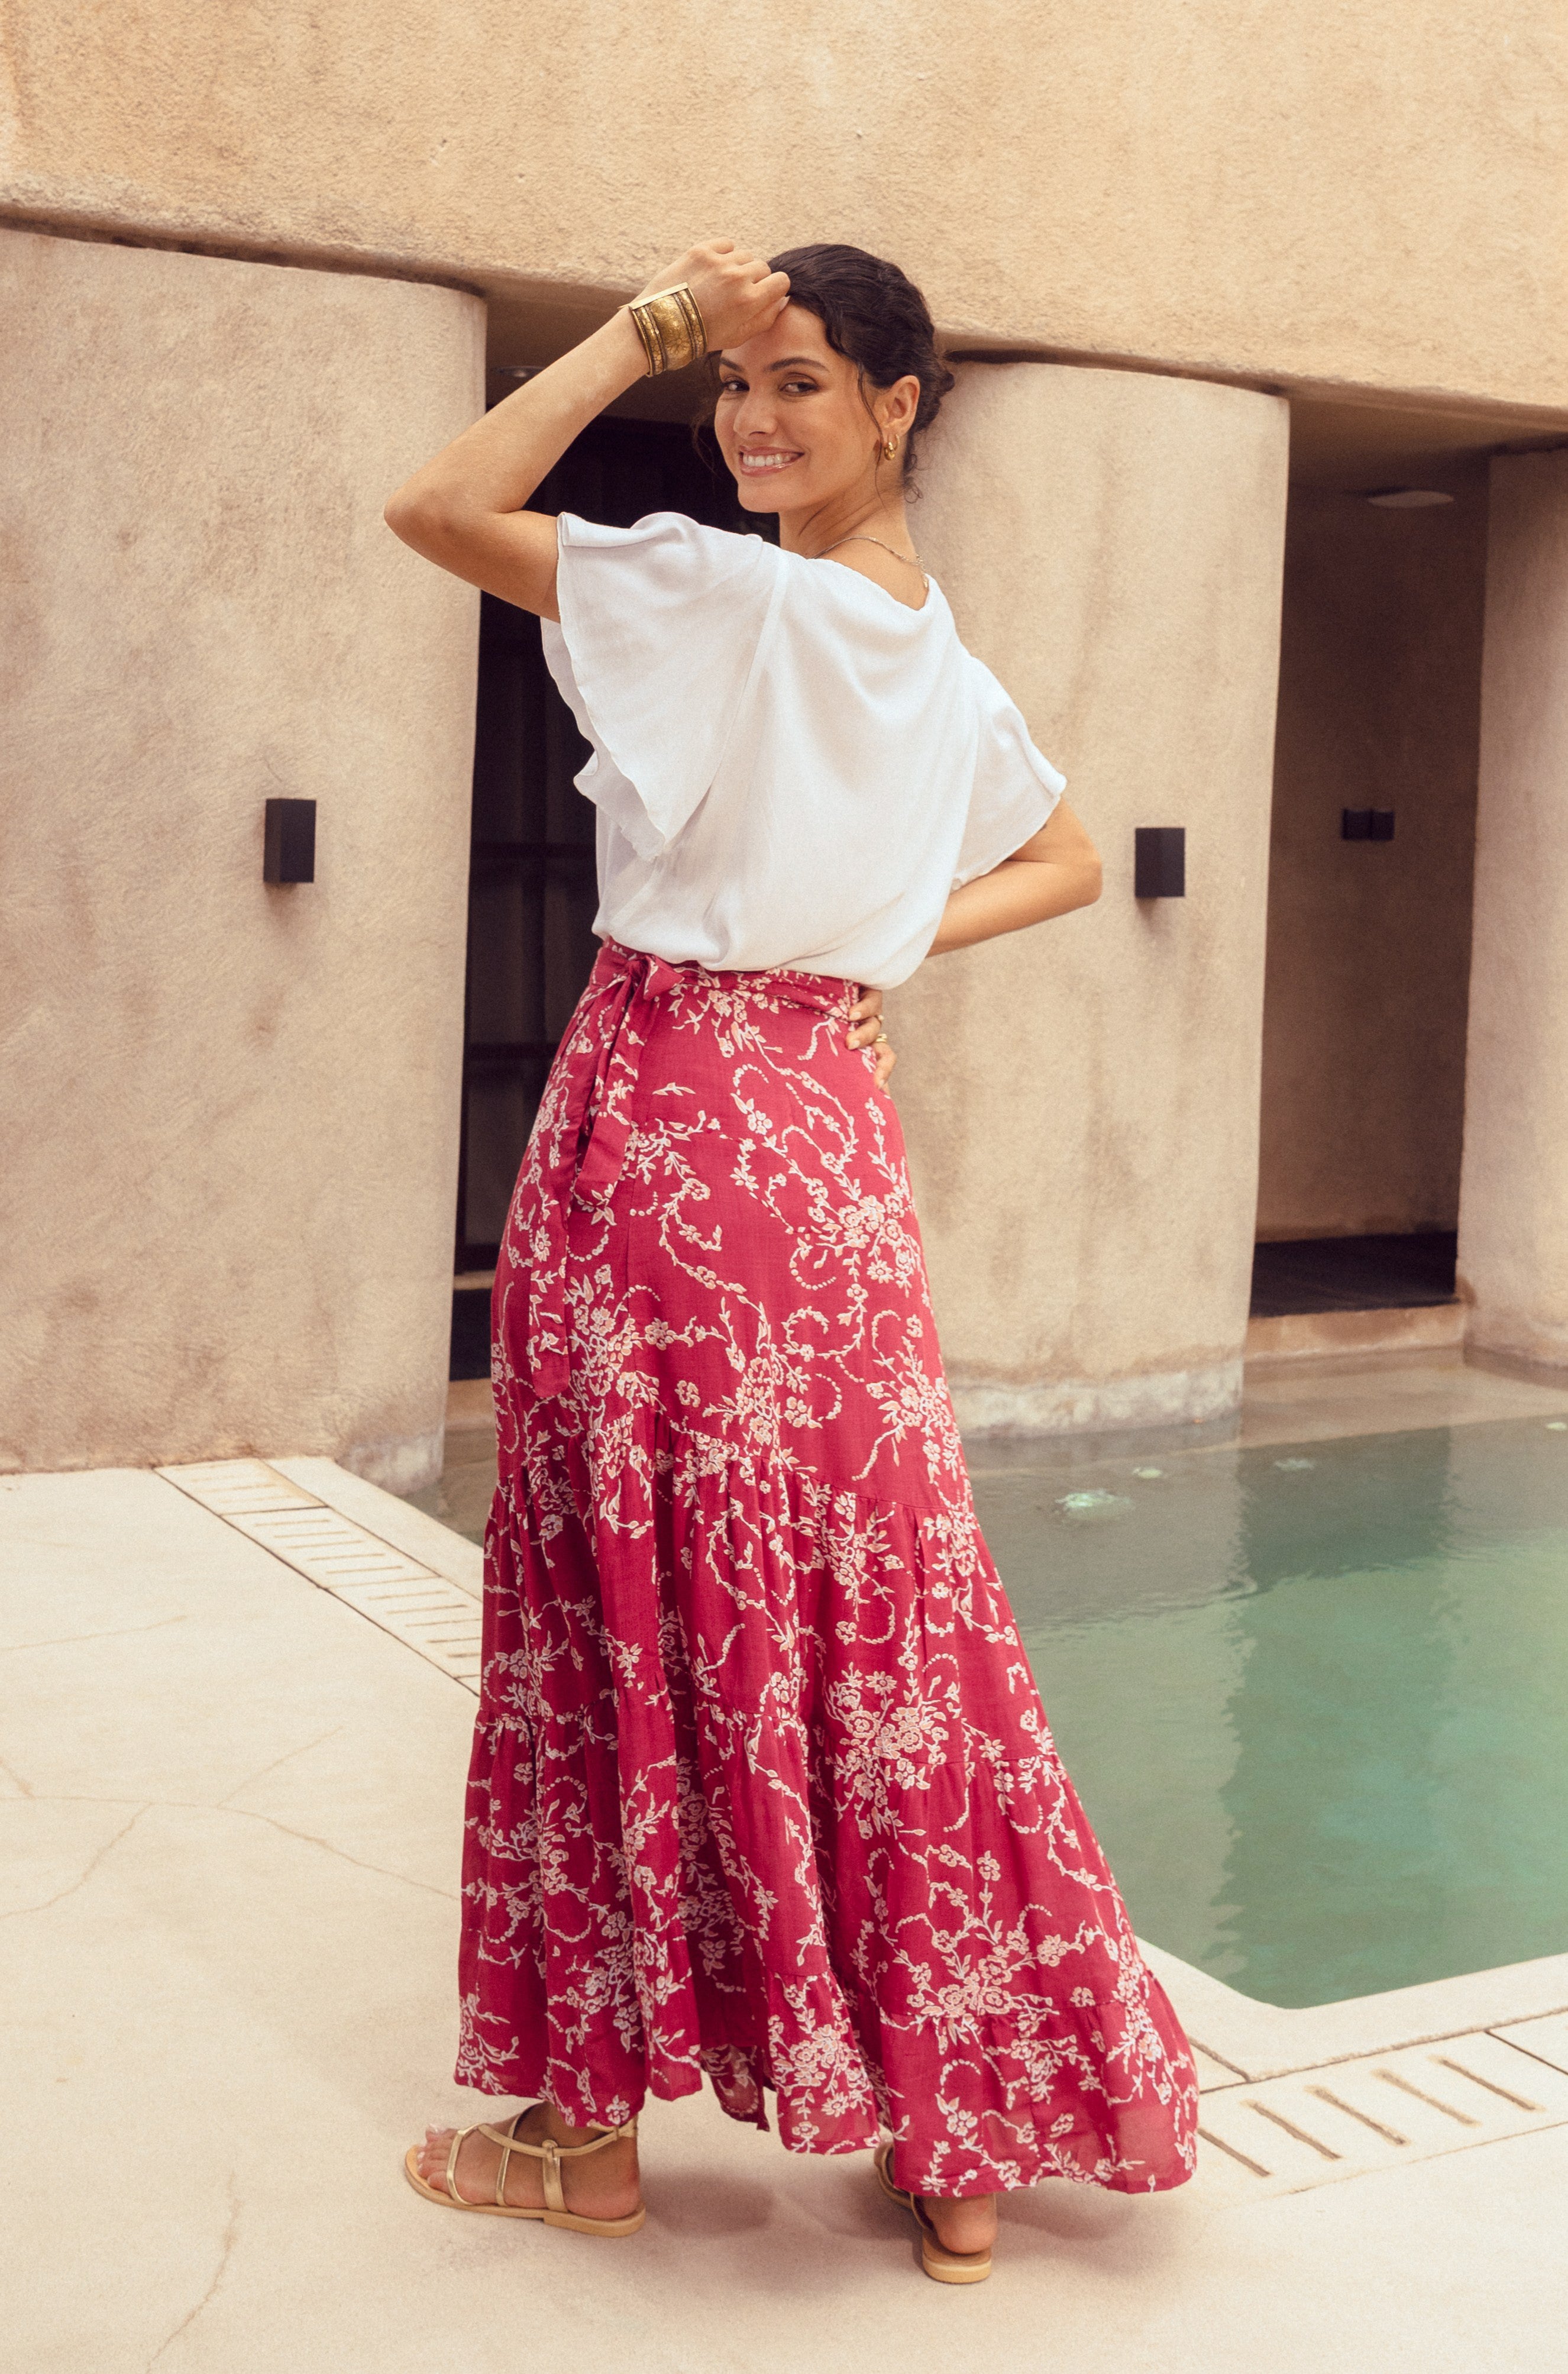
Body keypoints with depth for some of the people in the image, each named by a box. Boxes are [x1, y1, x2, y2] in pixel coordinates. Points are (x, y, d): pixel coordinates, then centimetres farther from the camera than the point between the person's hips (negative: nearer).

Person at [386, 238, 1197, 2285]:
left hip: (664, 1116, -7)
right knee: (872, 1613, 10)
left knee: (639, 1606, 3)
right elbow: (1069, 862, 28)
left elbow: (434, 507, -13)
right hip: (831, 1123, 8)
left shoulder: (731, 594, -12)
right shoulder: (943, 658, 13)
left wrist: (640, 332, -8)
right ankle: (961, 2142, 19)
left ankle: (593, 2134, 18)